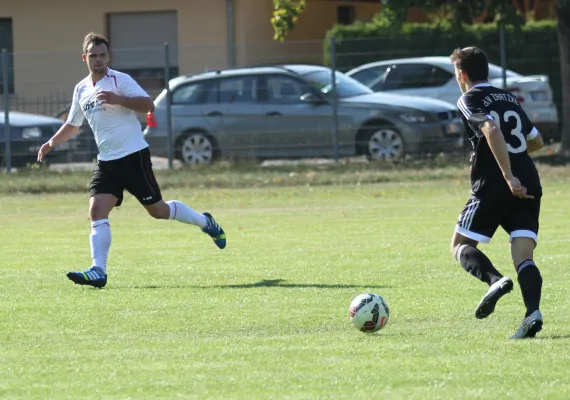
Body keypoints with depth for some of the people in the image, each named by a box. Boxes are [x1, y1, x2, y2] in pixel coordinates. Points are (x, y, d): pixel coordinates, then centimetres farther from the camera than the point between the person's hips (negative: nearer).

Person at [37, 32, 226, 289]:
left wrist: (118, 100, -30)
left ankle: (205, 222, 27)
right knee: (97, 212, -12)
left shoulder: (120, 80, -8)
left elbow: (149, 105, -18)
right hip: (106, 161, 6)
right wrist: (52, 143, 9)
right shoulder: (81, 90, 13)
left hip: (133, 155, -6)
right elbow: (72, 126, 25)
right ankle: (98, 271, -18)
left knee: (158, 210, 3)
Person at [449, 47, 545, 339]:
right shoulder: (509, 98, 21)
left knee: (460, 245, 7)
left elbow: (492, 131, -19)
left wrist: (508, 176, -23)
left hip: (493, 186, -6)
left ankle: (494, 279, -22)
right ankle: (533, 312, -26)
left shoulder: (470, 100, 0)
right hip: (528, 187, 6)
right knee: (523, 256, -1)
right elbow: (536, 141, 26)